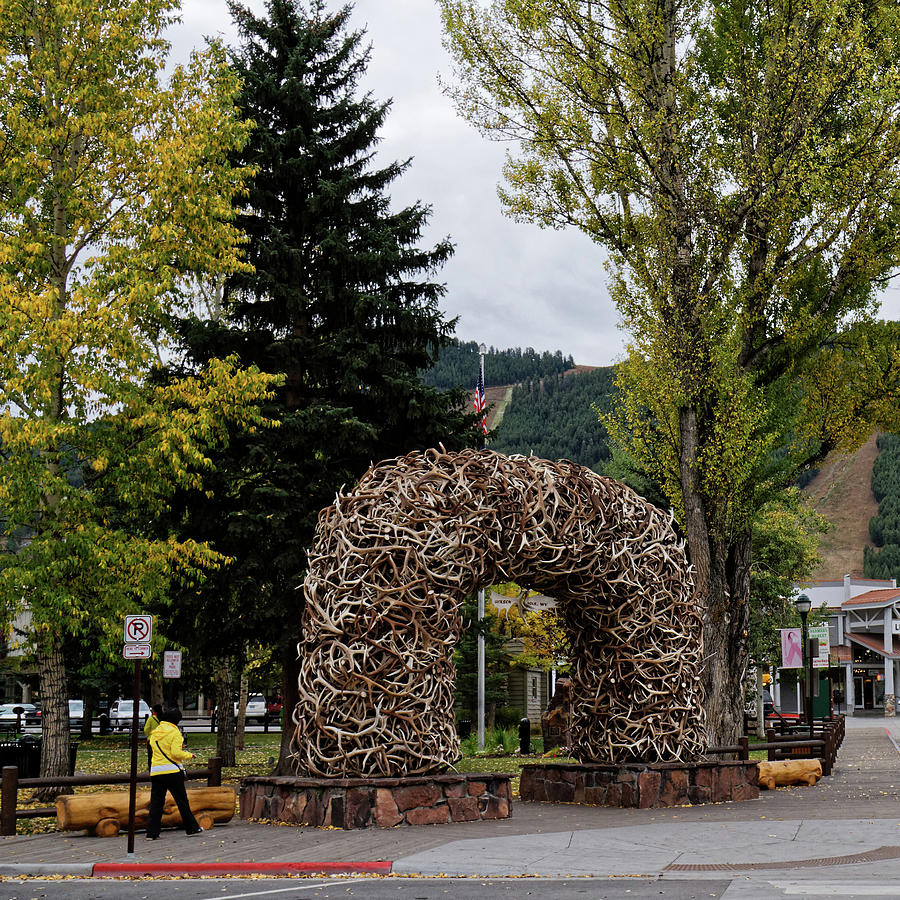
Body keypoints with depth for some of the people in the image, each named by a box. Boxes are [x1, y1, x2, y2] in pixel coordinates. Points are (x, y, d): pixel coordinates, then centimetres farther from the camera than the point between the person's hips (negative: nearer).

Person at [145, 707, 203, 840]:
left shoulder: (155, 733, 10)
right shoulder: (174, 732, -9)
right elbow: (176, 753, -17)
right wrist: (189, 755, 0)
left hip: (156, 771, 5)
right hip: (172, 771, -5)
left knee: (156, 802, 6)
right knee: (182, 800, 7)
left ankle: (152, 832, 0)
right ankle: (191, 828, 17)